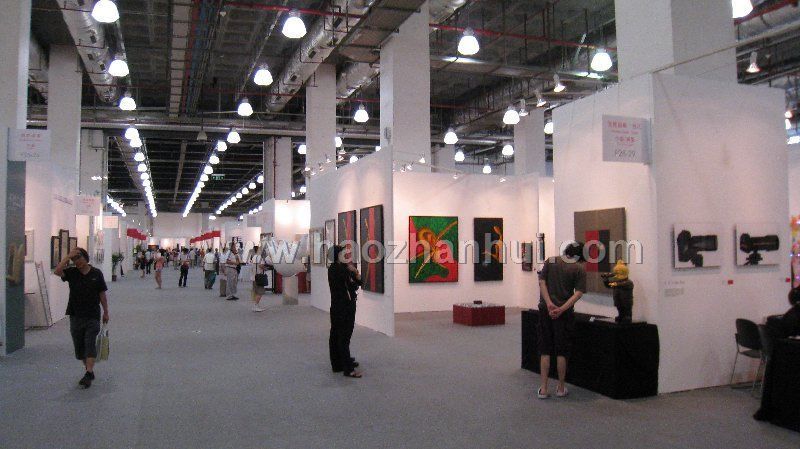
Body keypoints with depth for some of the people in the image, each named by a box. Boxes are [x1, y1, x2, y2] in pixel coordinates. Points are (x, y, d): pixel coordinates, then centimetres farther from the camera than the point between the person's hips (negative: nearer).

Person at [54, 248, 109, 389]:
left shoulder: (96, 273, 0)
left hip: (92, 315, -3)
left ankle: (88, 374, -14)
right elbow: (57, 271, -17)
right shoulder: (71, 273, 4)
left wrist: (106, 312, 5)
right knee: (79, 345, 10)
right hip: (76, 315, 3)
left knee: (90, 344, -10)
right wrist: (68, 256, -17)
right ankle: (89, 371, 22)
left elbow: (102, 294, 5)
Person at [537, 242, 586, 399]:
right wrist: (562, 309, -15)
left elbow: (542, 282, -2)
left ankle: (543, 389, 7)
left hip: (545, 310, 2)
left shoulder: (550, 261, 6)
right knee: (562, 351, 9)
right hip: (564, 313, -2)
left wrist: (549, 304, -9)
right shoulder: (579, 268, -2)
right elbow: (578, 292, -11)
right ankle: (561, 388, 18)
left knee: (545, 350, 7)